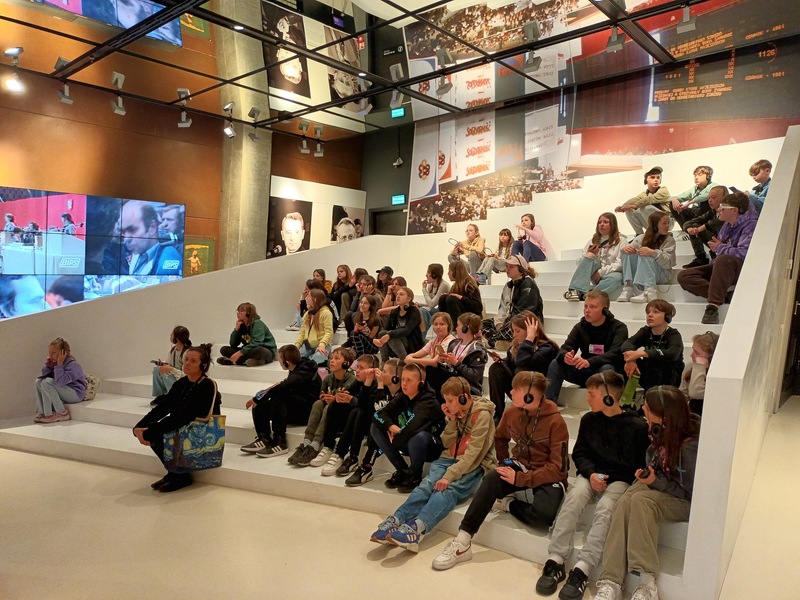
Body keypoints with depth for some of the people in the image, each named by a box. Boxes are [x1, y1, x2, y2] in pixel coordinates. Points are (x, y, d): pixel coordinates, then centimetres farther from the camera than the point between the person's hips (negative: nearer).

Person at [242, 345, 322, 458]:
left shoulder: (304, 373, -18)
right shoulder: (297, 370, 13)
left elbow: (282, 388, -30)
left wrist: (257, 398, -22)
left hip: (307, 411, -9)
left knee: (278, 399, -31)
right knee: (260, 406, -5)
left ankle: (279, 442, -31)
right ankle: (263, 438, -23)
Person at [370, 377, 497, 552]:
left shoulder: (481, 414, -12)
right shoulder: (456, 412, 9)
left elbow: (473, 453, -20)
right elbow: (447, 444, 9)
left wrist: (450, 475, -27)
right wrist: (452, 420, -6)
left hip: (474, 465, -6)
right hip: (450, 459, 6)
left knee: (447, 490, -33)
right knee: (427, 485, -23)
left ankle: (417, 528, -52)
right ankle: (395, 521, -38)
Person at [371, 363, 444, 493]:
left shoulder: (429, 402, -23)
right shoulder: (401, 398, -2)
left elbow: (413, 427, -37)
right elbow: (378, 415, -7)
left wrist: (395, 440, -22)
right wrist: (391, 427, -25)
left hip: (431, 447, -7)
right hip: (406, 442, 7)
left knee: (418, 436, -40)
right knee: (375, 428, -7)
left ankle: (414, 476, -11)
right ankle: (402, 471, -1)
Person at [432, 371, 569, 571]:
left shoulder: (555, 422, -19)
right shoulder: (512, 413, -2)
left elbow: (558, 468, -20)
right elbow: (500, 438, 20)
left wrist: (520, 479, -24)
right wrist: (506, 463, 9)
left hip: (547, 477, -4)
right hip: (520, 466, 5)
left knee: (544, 513, -37)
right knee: (491, 479, -28)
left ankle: (510, 505, -4)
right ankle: (462, 542, -28)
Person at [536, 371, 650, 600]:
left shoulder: (637, 426, -7)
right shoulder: (589, 420, 4)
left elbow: (643, 464, -2)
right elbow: (579, 453, 9)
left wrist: (629, 485, -18)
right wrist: (591, 473, -10)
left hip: (621, 480, -3)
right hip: (591, 474, 3)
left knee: (605, 509, -33)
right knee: (573, 498, -28)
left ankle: (582, 569, -35)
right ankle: (555, 561, -29)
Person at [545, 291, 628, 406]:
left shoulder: (619, 328, -10)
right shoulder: (580, 326, 4)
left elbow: (615, 353, -26)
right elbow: (565, 348, -7)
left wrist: (589, 362, -42)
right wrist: (565, 356, -34)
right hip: (585, 373, 4)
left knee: (606, 369, -37)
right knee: (556, 364, -17)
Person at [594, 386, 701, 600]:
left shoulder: (690, 446, -26)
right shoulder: (662, 430, -6)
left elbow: (691, 493, -17)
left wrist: (655, 482, -22)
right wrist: (654, 443, -6)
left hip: (683, 500, -6)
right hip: (658, 484, 6)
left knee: (641, 500, -34)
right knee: (624, 502, -26)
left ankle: (647, 582, -31)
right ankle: (611, 582, -33)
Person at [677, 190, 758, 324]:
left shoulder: (750, 224, -12)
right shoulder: (728, 224, 13)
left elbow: (743, 253, -26)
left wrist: (720, 248, -10)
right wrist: (717, 245, 1)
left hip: (742, 269, -8)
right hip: (722, 267, 8)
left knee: (723, 260, -42)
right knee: (683, 276, -9)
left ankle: (713, 306, -38)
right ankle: (723, 295, -25)